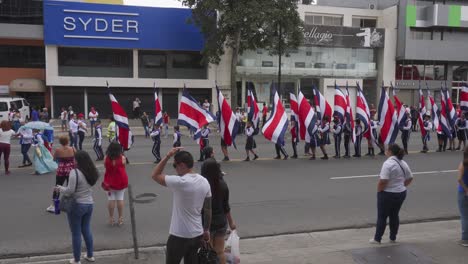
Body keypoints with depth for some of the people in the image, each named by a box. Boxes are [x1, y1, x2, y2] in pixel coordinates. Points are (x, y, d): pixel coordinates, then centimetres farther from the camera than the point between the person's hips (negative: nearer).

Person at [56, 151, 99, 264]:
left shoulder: (75, 172, -20)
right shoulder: (92, 172, 1)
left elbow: (70, 190, -21)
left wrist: (60, 188, -2)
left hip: (76, 205, -6)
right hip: (89, 204, 6)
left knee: (76, 233, 8)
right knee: (86, 230, 21)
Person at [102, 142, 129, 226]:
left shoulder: (106, 158, -11)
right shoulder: (122, 158, -14)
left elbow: (105, 167, -1)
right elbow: (123, 168, -5)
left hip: (110, 182, 0)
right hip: (120, 181, 0)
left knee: (111, 199, 8)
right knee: (120, 199, 9)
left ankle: (111, 218, 14)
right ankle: (120, 218, 15)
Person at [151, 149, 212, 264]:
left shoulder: (180, 182, -23)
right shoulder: (204, 182, -1)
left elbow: (155, 175, -12)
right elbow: (208, 209, 6)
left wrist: (167, 156, -13)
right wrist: (206, 230, 16)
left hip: (179, 235, -6)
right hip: (197, 233, 6)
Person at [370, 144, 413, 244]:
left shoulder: (388, 163, -21)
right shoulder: (403, 163, 6)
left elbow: (383, 181, -26)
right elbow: (410, 178, 14)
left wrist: (379, 191, -12)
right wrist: (401, 186, 16)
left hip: (387, 194, -7)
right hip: (401, 193, 7)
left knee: (382, 216, 4)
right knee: (394, 215, 17)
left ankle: (377, 238, 13)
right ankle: (393, 238, 25)